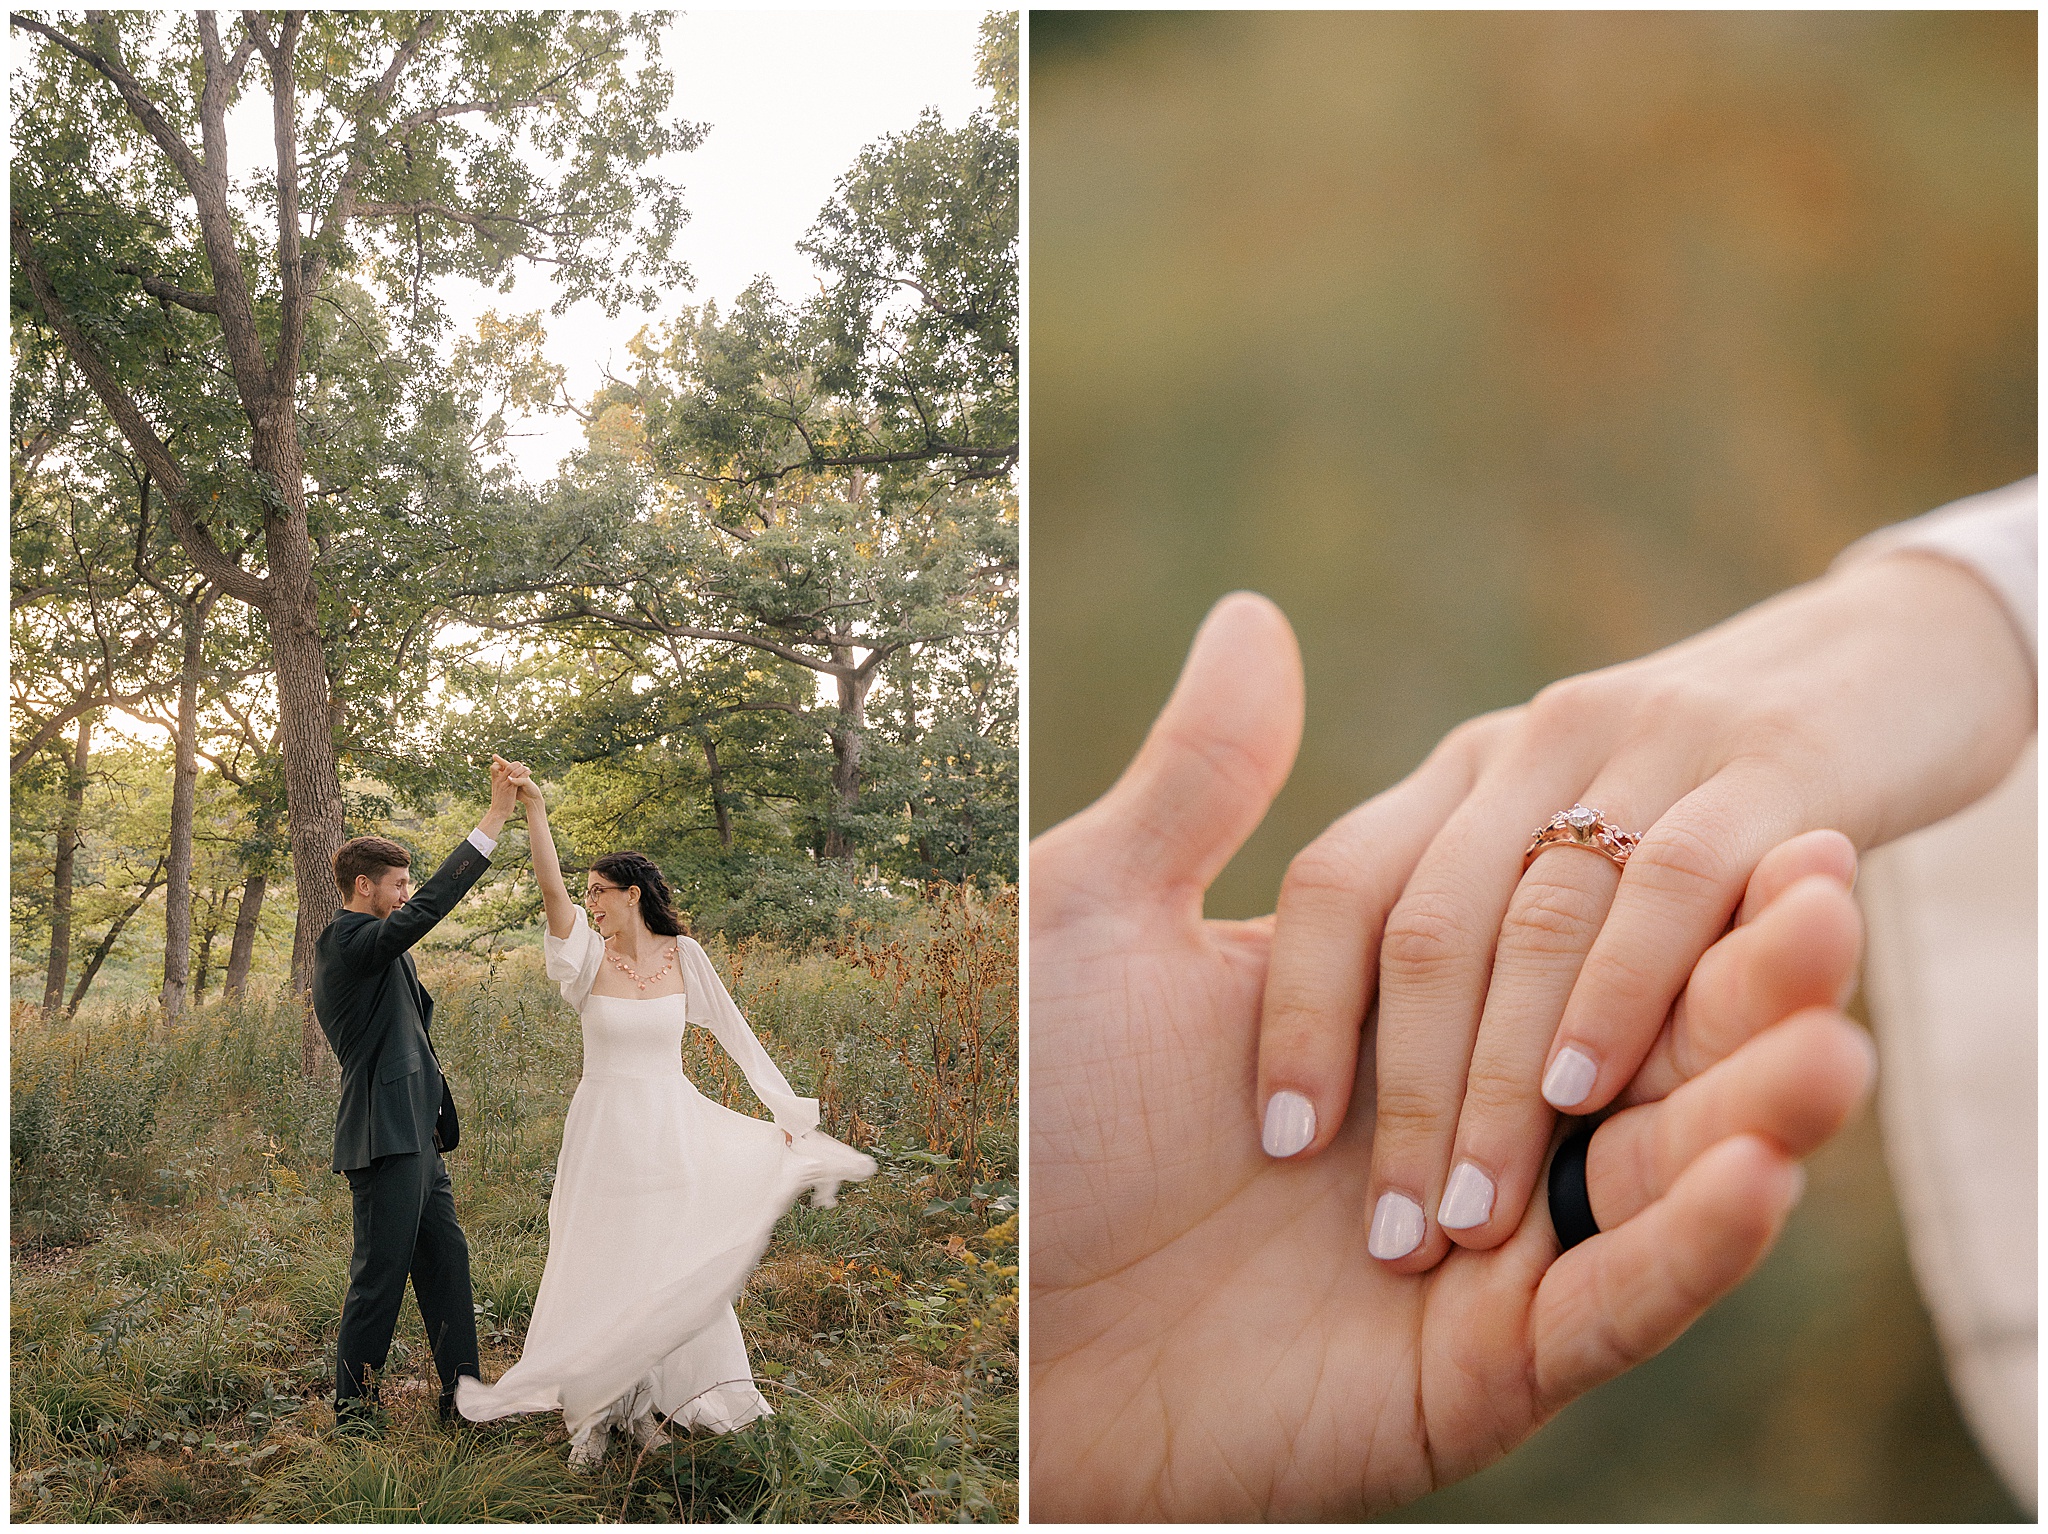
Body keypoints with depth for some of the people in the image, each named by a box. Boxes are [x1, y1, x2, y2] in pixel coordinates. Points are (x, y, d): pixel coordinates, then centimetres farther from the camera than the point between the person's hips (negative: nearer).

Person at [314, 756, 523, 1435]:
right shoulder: (348, 943, -13)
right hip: (385, 1137, -10)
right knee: (380, 1275, -2)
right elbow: (427, 908, -27)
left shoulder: (373, 947, 19)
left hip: (416, 1136, 10)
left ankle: (461, 1397, 21)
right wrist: (496, 818, -30)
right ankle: (353, 1411, 10)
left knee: (446, 1263, 13)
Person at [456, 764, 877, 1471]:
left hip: (671, 1130, 1)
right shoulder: (591, 956, -6)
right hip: (604, 1130, -1)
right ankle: (595, 1411, 15)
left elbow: (734, 1032, 2)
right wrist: (534, 809, -33)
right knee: (598, 1266, 4)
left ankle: (646, 1400, 22)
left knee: (668, 1264, 7)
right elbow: (551, 890, -22)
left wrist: (787, 1109, 2)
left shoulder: (682, 955, -3)